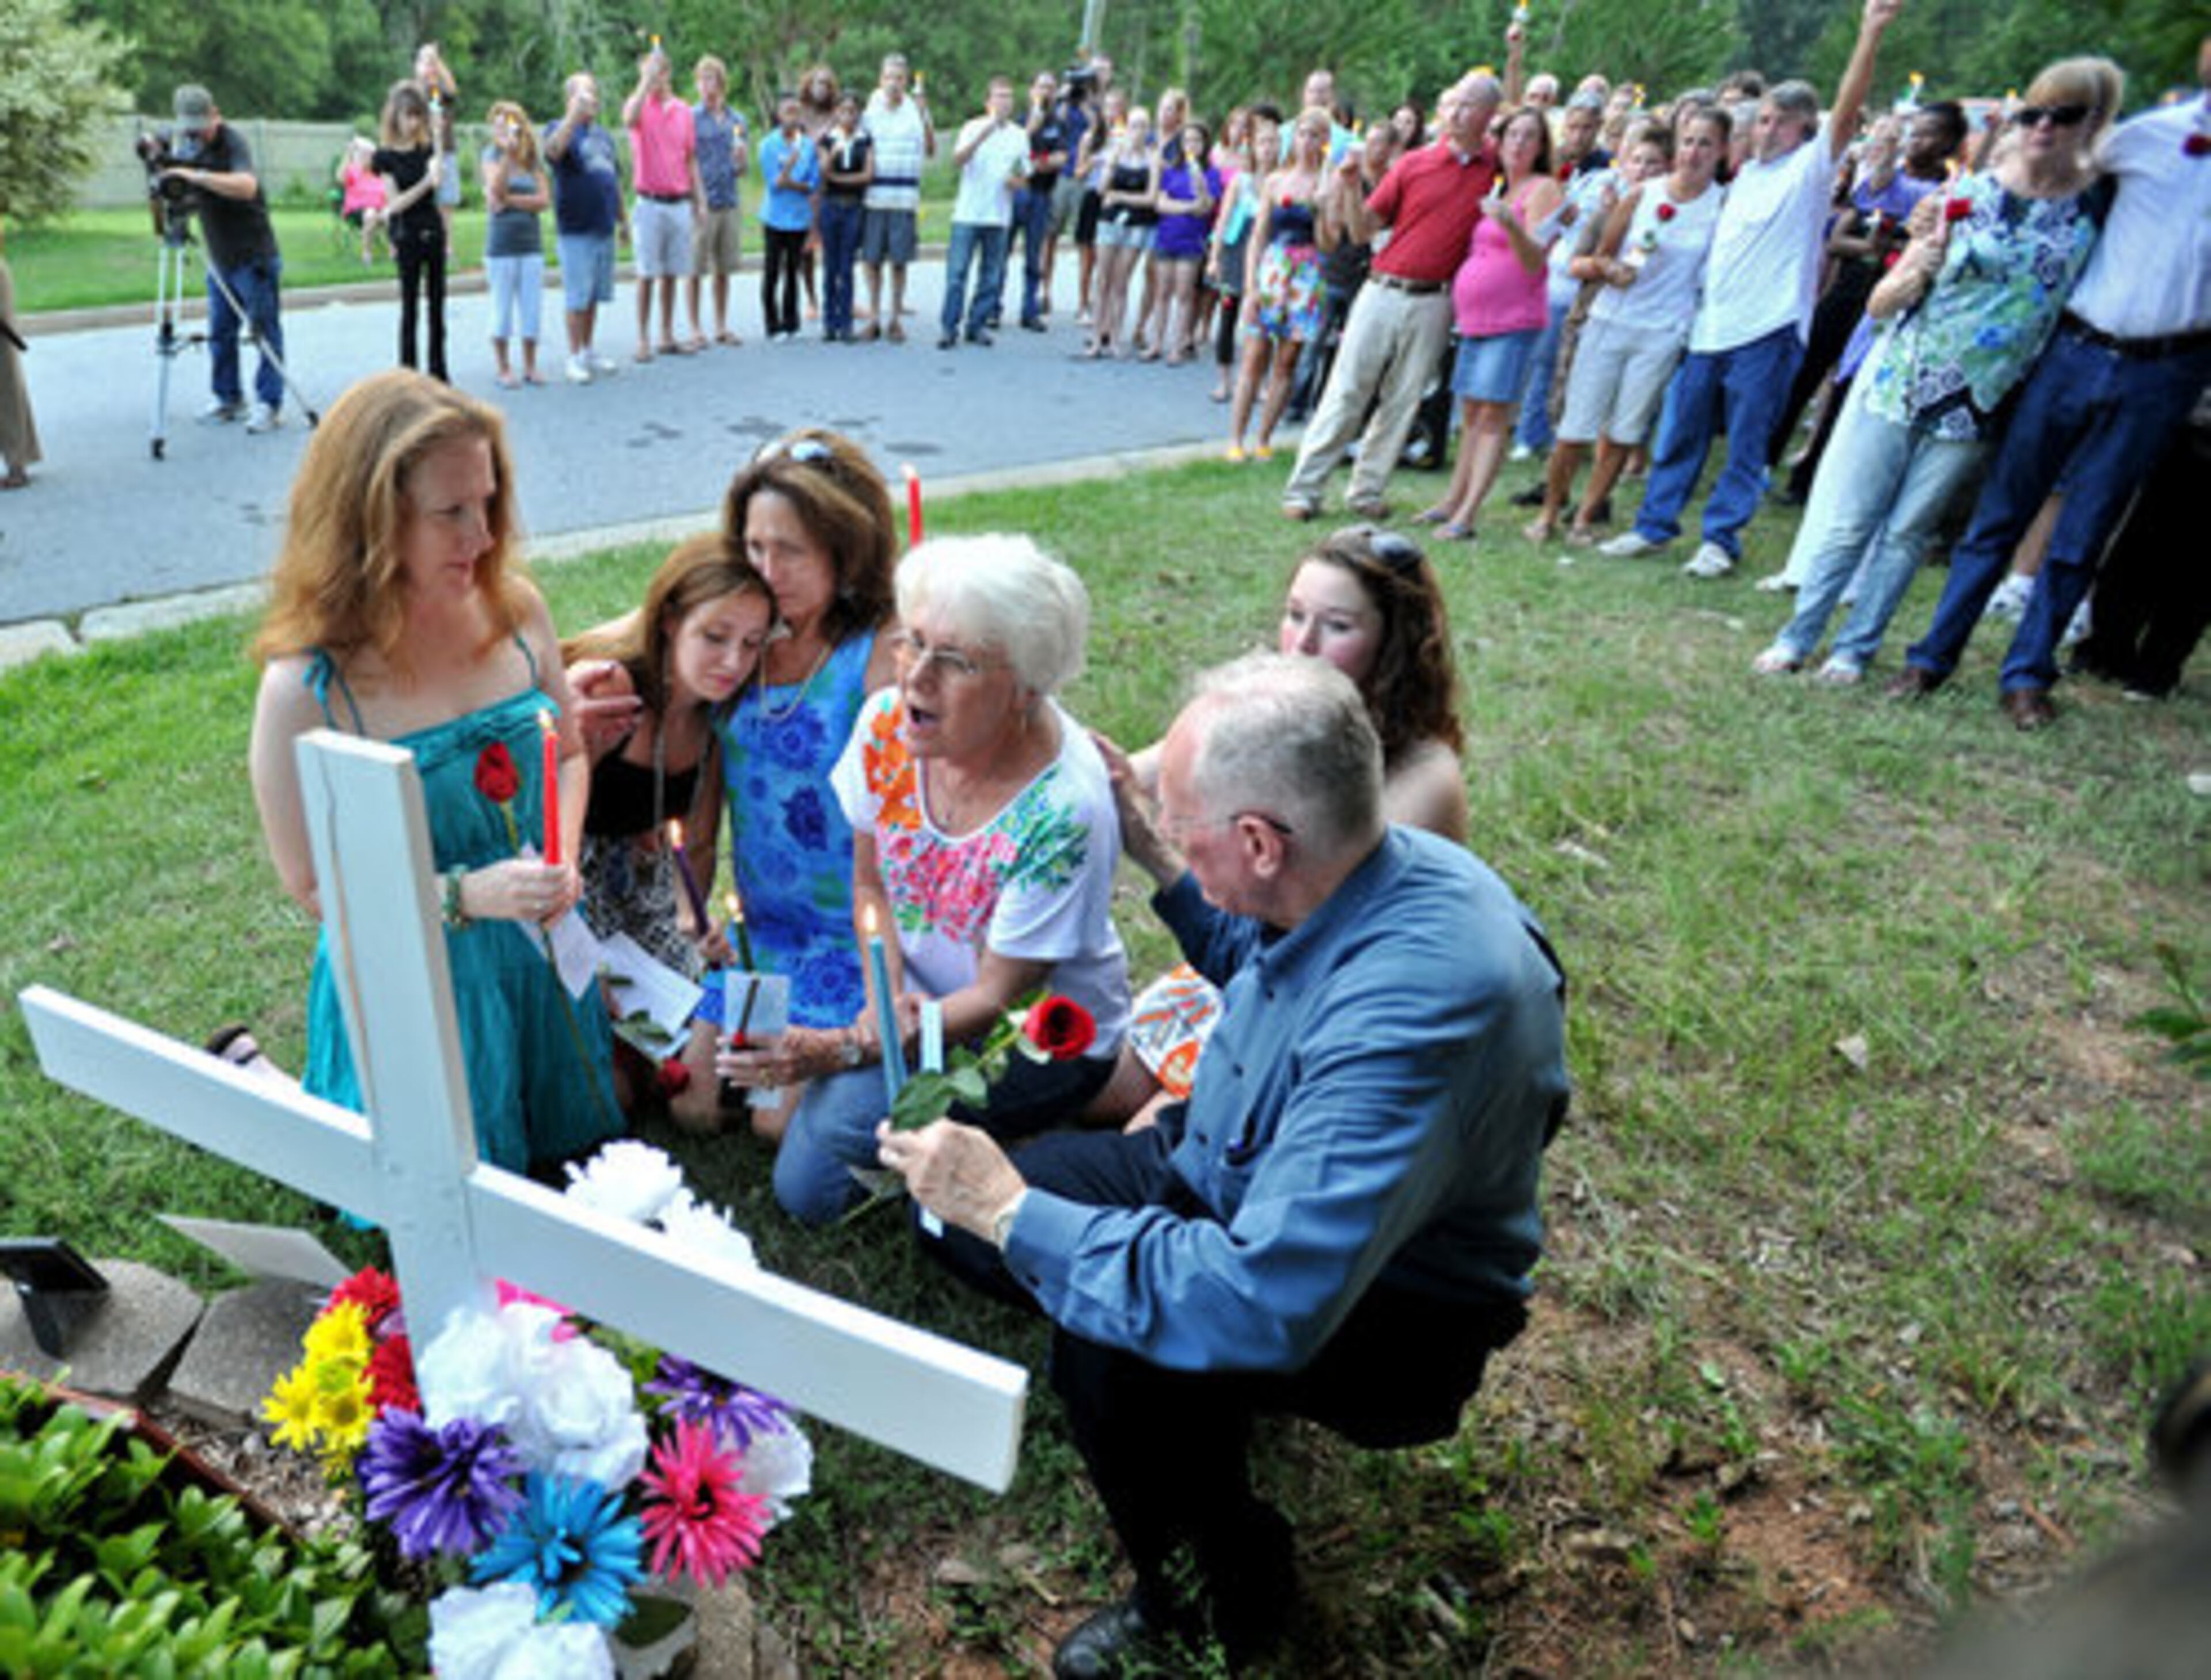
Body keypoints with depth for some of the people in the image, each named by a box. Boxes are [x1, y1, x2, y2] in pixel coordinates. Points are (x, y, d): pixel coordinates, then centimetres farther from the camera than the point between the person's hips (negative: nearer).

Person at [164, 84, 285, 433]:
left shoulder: (233, 143, -14)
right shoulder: (187, 146, 10)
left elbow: (247, 186, -33)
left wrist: (196, 175, -37)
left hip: (253, 256, -8)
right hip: (219, 257, 8)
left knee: (265, 330, -4)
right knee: (220, 331, 11)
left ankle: (270, 404, -2)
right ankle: (228, 398, 20)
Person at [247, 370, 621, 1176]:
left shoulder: (515, 609, -9)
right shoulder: (305, 690, -22)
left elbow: (571, 752, 5)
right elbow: (314, 887, -14)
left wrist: (562, 858, -14)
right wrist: (467, 896, -27)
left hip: (542, 950, 5)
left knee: (581, 1130, 23)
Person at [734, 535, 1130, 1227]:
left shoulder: (1064, 811, -29)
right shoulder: (888, 723, -13)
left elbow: (997, 998, -21)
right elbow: (870, 883, 2)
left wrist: (848, 1049, -26)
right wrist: (886, 996, -14)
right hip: (918, 1001, 6)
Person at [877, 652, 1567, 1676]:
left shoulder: (1416, 1012, -38)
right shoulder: (1354, 877, -12)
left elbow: (1264, 1307, -41)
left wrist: (1014, 1211, -33)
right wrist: (1159, 861, 4)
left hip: (1377, 1306, -8)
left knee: (1109, 1354, -34)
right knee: (956, 1207, 2)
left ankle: (1224, 1595, -2)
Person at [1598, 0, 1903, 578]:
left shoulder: (1811, 167, 0)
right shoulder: (1745, 173, 17)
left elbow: (1847, 110, -14)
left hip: (1768, 329, -6)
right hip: (1709, 324, 6)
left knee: (1746, 445, 1)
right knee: (1679, 432, 8)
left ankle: (1721, 539, 8)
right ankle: (1654, 525, 18)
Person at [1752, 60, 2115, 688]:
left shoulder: (2096, 213, -1)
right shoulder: (1966, 195, 0)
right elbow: (1880, 304, -1)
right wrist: (1919, 267, -19)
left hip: (1975, 405, 0)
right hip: (1897, 379, 0)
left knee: (1907, 532, 5)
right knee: (1849, 521, 3)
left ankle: (1856, 648, 15)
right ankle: (1798, 636, 14)